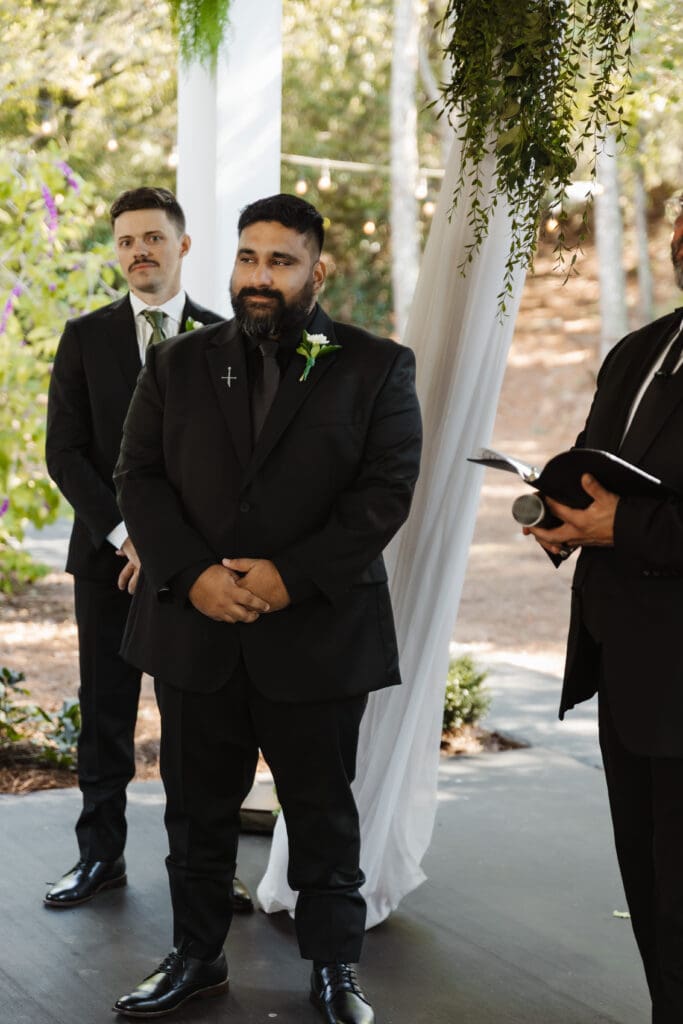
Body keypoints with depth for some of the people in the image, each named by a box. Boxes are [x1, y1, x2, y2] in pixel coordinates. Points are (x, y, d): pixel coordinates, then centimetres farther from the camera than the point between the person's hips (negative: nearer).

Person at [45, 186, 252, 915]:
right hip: (108, 554, 1)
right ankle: (100, 855, 16)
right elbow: (64, 452, 1)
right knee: (105, 716, 5)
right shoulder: (85, 337, 6)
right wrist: (123, 533, -11)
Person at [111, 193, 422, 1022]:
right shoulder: (176, 365, 8)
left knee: (322, 811, 8)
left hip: (319, 633, -2)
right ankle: (195, 956, 27)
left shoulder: (377, 368, 1)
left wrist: (294, 576, -17)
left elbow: (386, 489, -7)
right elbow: (139, 477, 3)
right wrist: (192, 574, -13)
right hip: (194, 627, 3)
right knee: (197, 806, 12)